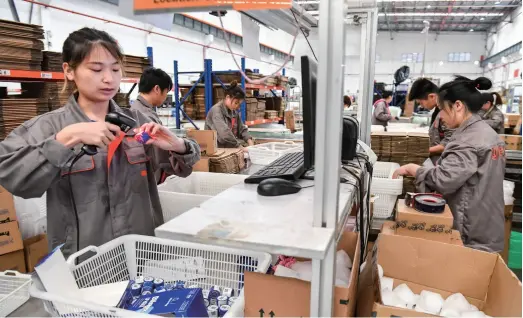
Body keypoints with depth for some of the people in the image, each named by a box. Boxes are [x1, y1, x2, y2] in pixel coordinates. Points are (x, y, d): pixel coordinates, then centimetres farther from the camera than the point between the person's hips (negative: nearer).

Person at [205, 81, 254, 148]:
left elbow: (242, 129, 12)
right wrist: (239, 146, -25)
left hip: (233, 146, 8)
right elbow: (224, 133, -27)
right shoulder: (216, 111, -15)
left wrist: (250, 142, -5)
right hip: (219, 147, -7)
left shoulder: (235, 111, 10)